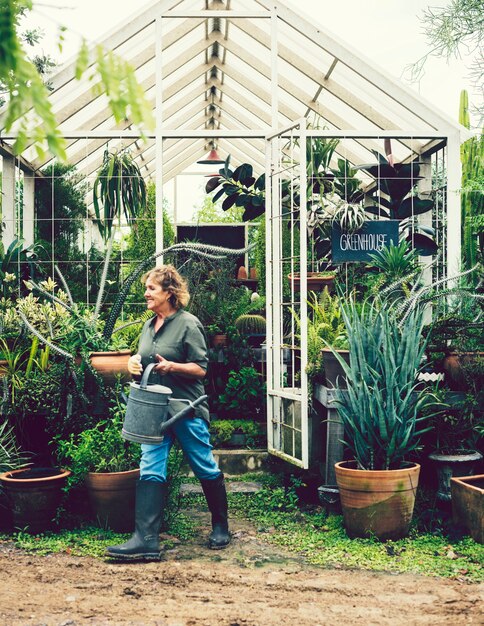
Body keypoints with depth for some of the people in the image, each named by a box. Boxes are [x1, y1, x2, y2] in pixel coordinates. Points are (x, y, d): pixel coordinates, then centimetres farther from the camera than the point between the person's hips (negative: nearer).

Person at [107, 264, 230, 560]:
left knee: (206, 468, 7)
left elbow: (201, 368, -11)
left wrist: (172, 367, -26)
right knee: (150, 472, -3)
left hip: (186, 410, -6)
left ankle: (221, 527, 26)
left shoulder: (188, 324, -10)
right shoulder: (150, 325, 12)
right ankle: (146, 540, -5)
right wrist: (134, 361, 0)